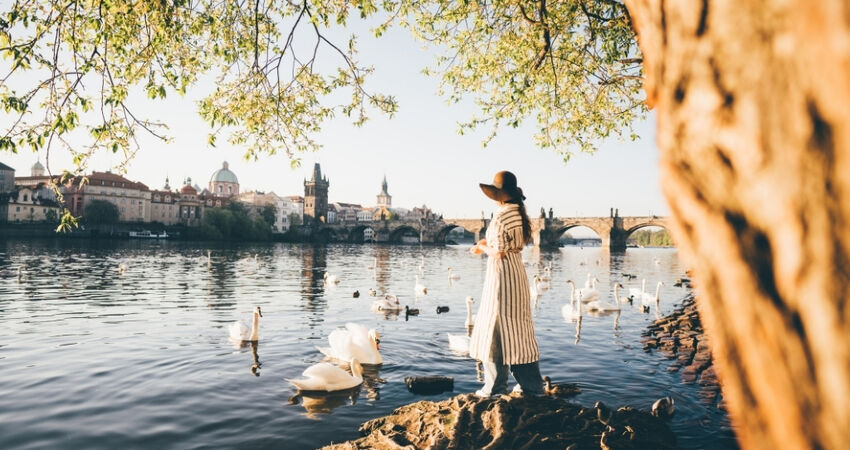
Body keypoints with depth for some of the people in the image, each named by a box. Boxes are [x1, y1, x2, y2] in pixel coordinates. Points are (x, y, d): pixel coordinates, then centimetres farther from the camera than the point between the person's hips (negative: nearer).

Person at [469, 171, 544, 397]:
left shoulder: (501, 217, -18)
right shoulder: (519, 213, 9)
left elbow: (499, 252, -19)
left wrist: (482, 247, -1)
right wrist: (488, 243, 11)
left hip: (502, 275, -9)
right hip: (517, 271, 9)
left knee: (495, 329, 2)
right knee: (518, 330, 14)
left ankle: (496, 388, 10)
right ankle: (532, 385, 22)